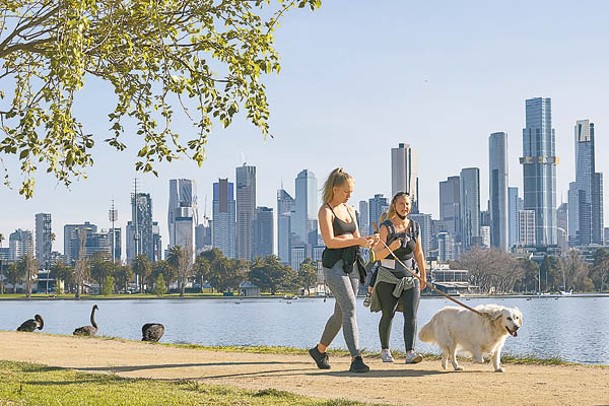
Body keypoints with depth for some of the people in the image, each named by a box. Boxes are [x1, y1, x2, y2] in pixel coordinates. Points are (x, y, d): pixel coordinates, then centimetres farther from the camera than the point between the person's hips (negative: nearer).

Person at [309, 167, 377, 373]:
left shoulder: (349, 210, 16)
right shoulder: (325, 211, -7)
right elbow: (330, 241, -17)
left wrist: (367, 241, -3)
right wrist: (357, 241, -21)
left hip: (352, 265, 8)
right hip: (334, 264, -8)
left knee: (341, 313, 13)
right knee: (350, 309, -18)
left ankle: (319, 350, 30)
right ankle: (356, 359, -23)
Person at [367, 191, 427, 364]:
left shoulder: (414, 227, 6)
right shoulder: (386, 227, -7)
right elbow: (377, 254, -10)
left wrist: (423, 276, 18)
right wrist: (391, 248, -28)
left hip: (410, 277, 3)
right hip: (388, 277, -3)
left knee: (411, 316, -11)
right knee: (388, 315, 5)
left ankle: (410, 352, -19)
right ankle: (385, 350, 24)